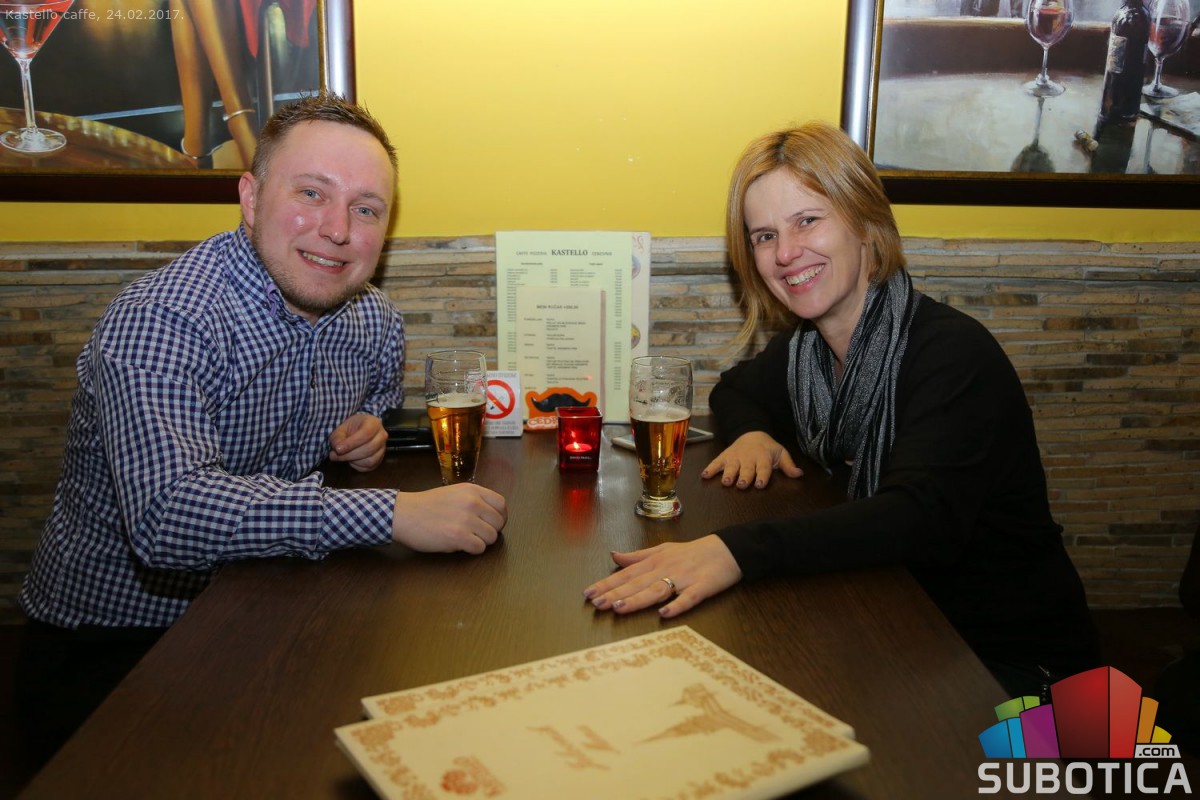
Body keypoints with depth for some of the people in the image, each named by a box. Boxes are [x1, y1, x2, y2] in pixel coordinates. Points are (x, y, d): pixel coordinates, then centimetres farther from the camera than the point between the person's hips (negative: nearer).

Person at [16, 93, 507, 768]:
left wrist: (373, 435, -3)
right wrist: (394, 513, -41)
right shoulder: (160, 321, -23)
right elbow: (165, 515, -38)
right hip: (109, 651, -6)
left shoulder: (376, 322, 0)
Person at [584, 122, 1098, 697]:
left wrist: (738, 551, -50)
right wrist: (752, 432, -6)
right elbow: (733, 389, 20)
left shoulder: (953, 353, -22)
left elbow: (925, 518, -37)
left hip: (1013, 665, -6)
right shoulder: (805, 348, -1)